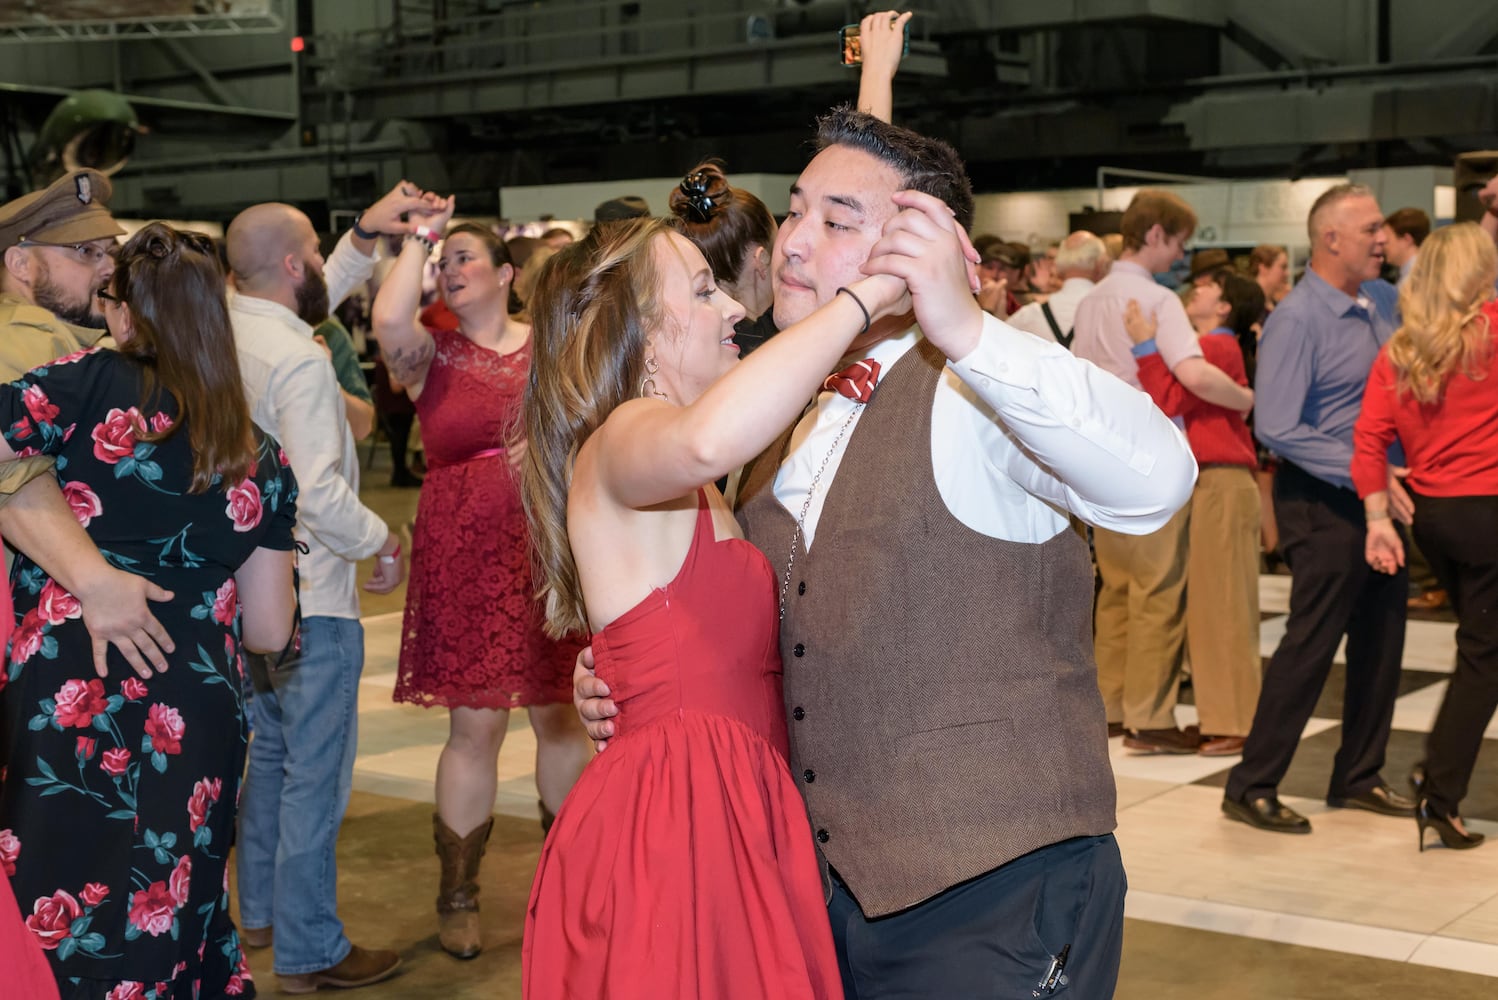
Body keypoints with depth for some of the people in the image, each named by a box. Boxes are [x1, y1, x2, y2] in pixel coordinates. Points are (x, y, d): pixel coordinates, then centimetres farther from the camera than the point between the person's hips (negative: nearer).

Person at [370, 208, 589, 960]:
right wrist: (420, 236, -11)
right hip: (464, 560, -1)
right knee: (474, 724, -1)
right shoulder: (431, 352, 3)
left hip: (549, 556, 2)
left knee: (559, 716, 8)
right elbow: (388, 319, -19)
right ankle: (458, 895, 12)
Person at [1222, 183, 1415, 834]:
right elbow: (1276, 429, -21)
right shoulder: (1297, 320, -17)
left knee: (1381, 641, 13)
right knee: (1310, 646, -4)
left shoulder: (1383, 302, 7)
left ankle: (1358, 777, 28)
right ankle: (1250, 788, 6)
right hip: (1324, 503, -8)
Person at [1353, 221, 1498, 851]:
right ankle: (1441, 796, -1)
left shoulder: (1398, 352, 4)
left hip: (1430, 513, 6)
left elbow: (1370, 439, -3)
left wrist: (1378, 519, -4)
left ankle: (1437, 765, 25)